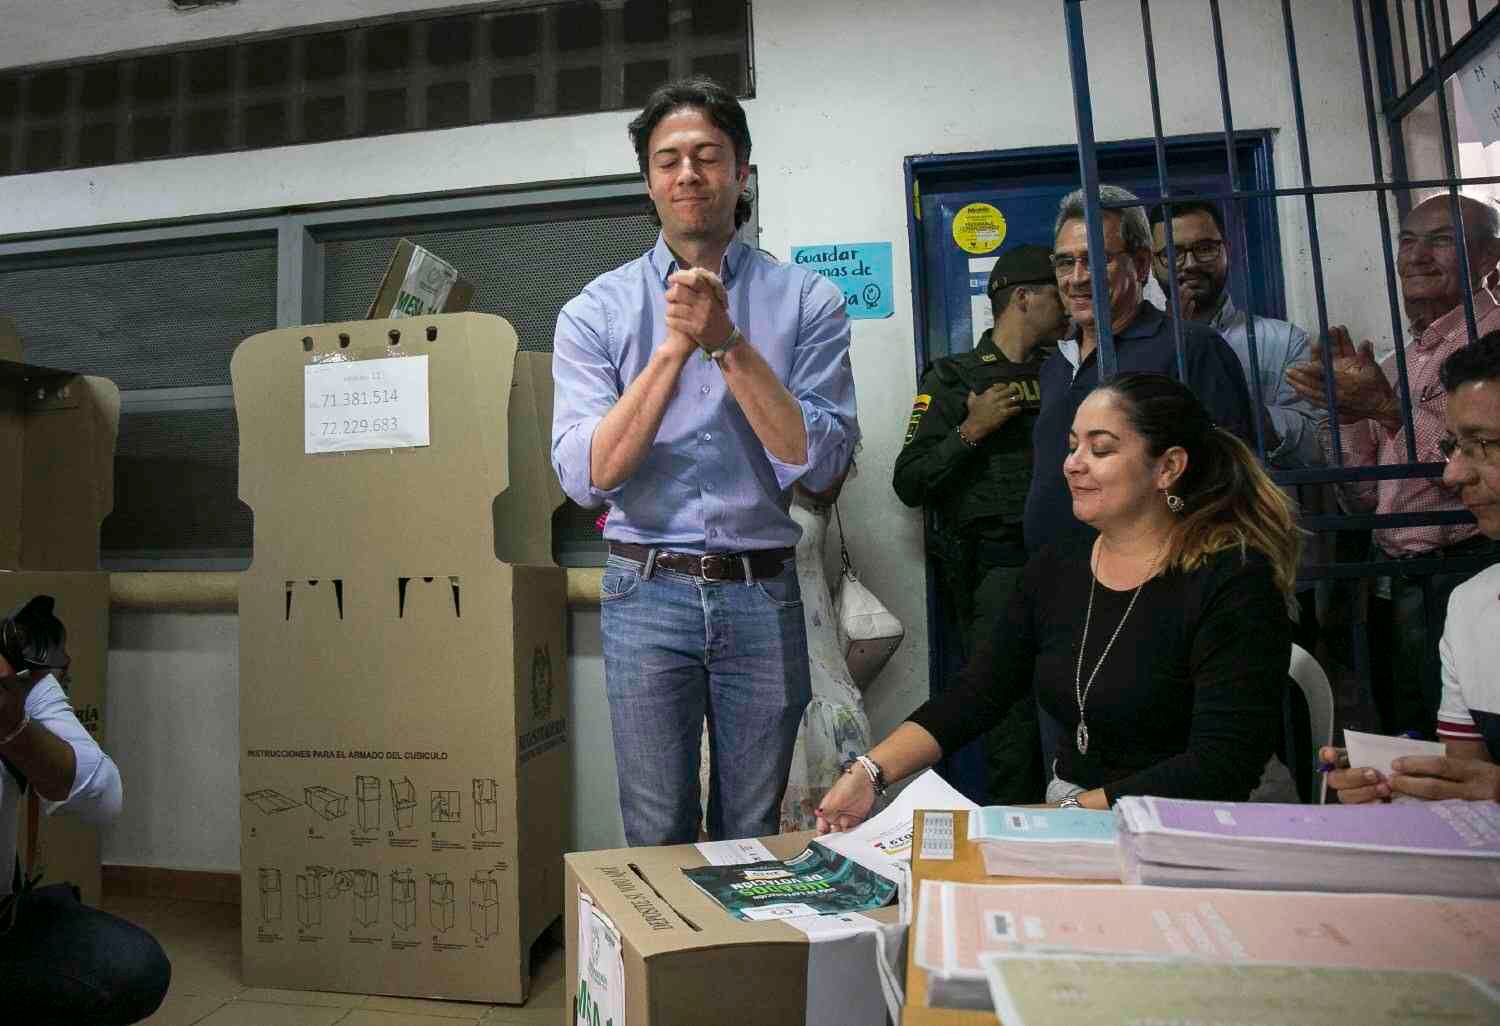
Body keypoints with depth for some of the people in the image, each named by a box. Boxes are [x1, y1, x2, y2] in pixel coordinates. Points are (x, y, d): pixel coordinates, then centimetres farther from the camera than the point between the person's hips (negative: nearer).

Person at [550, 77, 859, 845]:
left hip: (761, 593, 1)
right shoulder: (595, 311, 2)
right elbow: (586, 475, -9)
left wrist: (728, 343, -16)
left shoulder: (807, 301, 2)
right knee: (658, 837, 9)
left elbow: (820, 463, -9)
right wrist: (675, 348, -16)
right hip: (648, 591, 0)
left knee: (754, 834, 14)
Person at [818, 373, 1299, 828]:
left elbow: (1223, 765, -20)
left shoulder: (1232, 582, -14)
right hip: (1064, 805, 5)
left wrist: (1074, 812, -24)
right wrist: (869, 772, -13)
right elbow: (971, 698, 0)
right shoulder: (1054, 568, 4)